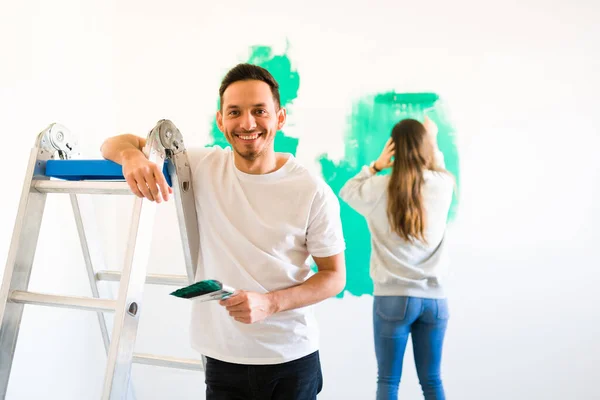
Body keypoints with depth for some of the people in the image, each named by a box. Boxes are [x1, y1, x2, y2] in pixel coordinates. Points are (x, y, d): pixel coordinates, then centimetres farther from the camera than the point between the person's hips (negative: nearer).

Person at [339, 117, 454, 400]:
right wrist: (433, 142, 33)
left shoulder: (378, 188, -7)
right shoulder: (443, 185, 0)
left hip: (393, 297, -2)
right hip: (434, 298, 3)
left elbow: (347, 191, 14)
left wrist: (376, 165, 7)